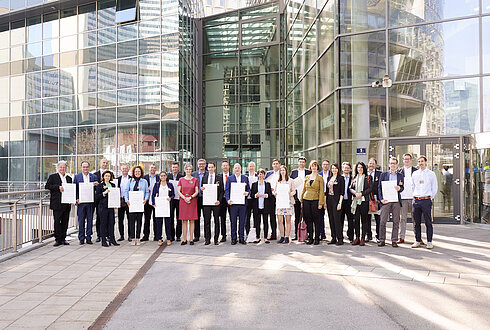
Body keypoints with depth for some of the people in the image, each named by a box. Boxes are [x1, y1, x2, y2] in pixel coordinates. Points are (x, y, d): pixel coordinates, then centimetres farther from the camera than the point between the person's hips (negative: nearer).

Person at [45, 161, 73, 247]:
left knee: (65, 221, 7)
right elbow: (47, 186, -5)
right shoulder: (52, 177, 5)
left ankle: (63, 239, 15)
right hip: (57, 203, -4)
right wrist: (58, 187, -15)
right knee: (57, 221, -3)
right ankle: (58, 239, 4)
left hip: (66, 203, 4)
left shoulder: (69, 178, 17)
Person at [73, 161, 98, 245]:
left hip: (90, 202, 1)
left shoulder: (94, 177, 7)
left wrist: (96, 185, -16)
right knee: (81, 221, 4)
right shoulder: (77, 176, 5)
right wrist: (76, 199, -7)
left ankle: (88, 238, 12)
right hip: (81, 202, -1)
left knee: (90, 220, 4)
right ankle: (81, 238, 12)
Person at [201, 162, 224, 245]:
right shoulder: (204, 178, 11)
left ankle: (216, 239, 11)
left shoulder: (219, 178, 4)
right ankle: (207, 239, 11)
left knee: (216, 221, 3)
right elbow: (202, 189, 16)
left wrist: (219, 200, -10)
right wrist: (201, 189, -7)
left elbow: (222, 191, 2)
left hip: (216, 202, -2)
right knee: (206, 221, 4)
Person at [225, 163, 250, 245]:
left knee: (242, 221, 5)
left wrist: (247, 193, -12)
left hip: (243, 203, 1)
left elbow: (248, 189, 11)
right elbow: (226, 190, 2)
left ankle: (241, 238, 14)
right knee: (233, 221, 3)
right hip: (233, 203, -1)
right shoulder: (230, 178, 7)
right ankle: (233, 239, 12)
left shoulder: (245, 178, 11)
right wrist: (228, 199, -12)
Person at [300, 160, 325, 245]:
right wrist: (301, 201, 10)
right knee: (308, 220, 5)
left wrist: (320, 203, -11)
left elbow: (321, 191, -4)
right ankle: (310, 238, 14)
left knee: (316, 220, 0)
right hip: (306, 200, 4)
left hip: (315, 200, -4)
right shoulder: (307, 177, 12)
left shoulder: (320, 177, 1)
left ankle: (317, 239, 9)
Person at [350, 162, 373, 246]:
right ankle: (357, 238, 9)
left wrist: (361, 193, -13)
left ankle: (363, 238, 3)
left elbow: (370, 188, -4)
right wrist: (355, 193, -7)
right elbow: (351, 188, 13)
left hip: (364, 200, -3)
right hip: (355, 201, 3)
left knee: (364, 219, -1)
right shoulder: (354, 178, 16)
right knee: (356, 219, 2)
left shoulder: (368, 177, 4)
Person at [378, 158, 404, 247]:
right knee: (383, 221, -3)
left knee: (396, 221, 2)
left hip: (396, 201, 1)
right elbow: (379, 187, 6)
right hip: (386, 200, -1)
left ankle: (394, 241, 9)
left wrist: (399, 188, -14)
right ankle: (382, 240, 5)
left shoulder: (400, 175, 13)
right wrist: (381, 199, -5)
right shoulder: (383, 174, 10)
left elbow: (402, 187, 10)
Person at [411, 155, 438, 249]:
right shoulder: (414, 174, 12)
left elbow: (434, 188, 7)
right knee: (416, 223, 6)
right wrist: (415, 196, 12)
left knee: (428, 222, -3)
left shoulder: (431, 174, 4)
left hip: (426, 200, -3)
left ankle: (429, 242, 3)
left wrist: (430, 198, 5)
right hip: (416, 200, 3)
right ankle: (417, 241, 14)